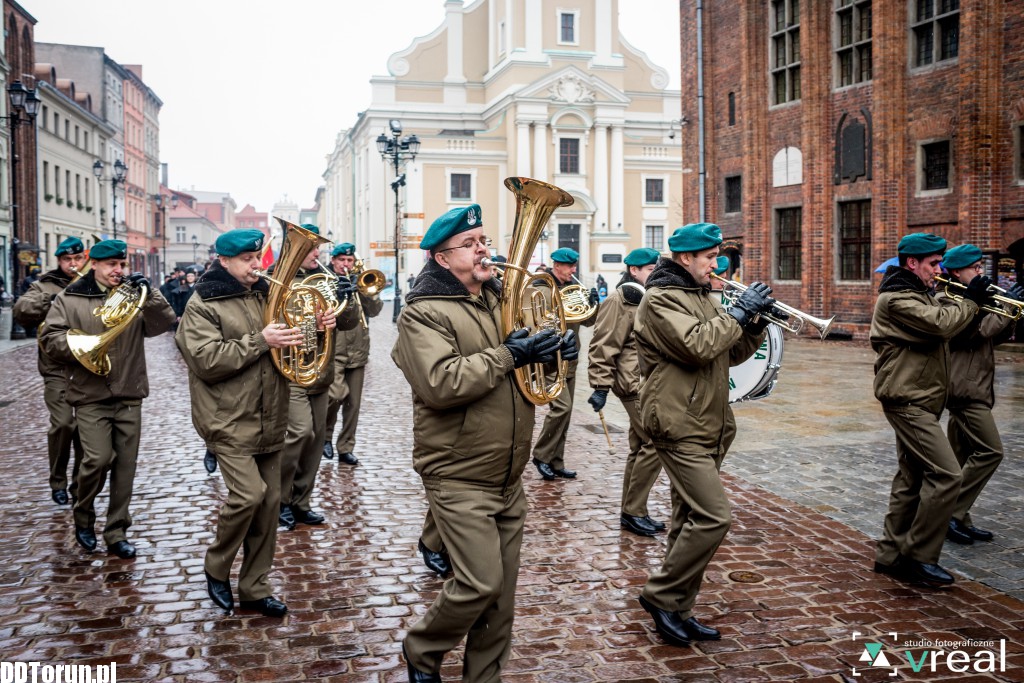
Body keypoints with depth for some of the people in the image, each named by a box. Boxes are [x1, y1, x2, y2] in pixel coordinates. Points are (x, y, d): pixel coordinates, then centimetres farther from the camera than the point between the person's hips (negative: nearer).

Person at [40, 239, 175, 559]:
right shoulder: (70, 298, 3)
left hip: (130, 395, 3)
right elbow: (50, 339, -2)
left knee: (125, 466, 4)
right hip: (90, 395, -2)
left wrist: (148, 293, -17)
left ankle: (116, 533, 16)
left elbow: (164, 322, -4)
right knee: (99, 459, -13)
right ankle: (83, 517, 15)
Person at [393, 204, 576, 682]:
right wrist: (506, 356, -22)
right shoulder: (423, 312, -11)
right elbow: (440, 384, -27)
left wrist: (554, 350, -2)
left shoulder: (501, 300, 11)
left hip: (509, 478, 7)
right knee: (481, 583, -9)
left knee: (502, 593, 12)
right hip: (459, 478, -7)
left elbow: (532, 372, 20)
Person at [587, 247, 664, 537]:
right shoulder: (619, 301, -11)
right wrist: (600, 387, -18)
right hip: (635, 384, -9)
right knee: (656, 444, -12)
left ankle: (631, 513, 20)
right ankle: (633, 511, -2)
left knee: (641, 448, 12)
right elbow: (603, 346, -15)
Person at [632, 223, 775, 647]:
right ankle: (661, 595, 0)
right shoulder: (661, 299, -11)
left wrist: (754, 324, 0)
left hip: (708, 426, 10)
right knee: (713, 517, -15)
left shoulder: (704, 297, 18)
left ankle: (678, 611, 21)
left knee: (691, 520, 12)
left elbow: (731, 354, 17)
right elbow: (697, 346, -25)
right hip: (680, 426, -10)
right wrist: (738, 312, -16)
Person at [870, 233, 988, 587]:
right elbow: (942, 324, -26)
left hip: (916, 400, 11)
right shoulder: (897, 297, -16)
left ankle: (891, 554, 19)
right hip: (908, 399, -11)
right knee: (946, 475, -14)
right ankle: (918, 557, -7)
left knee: (912, 479, 13)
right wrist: (971, 301, -12)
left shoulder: (916, 294, 19)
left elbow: (940, 324, 17)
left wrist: (970, 304, 4)